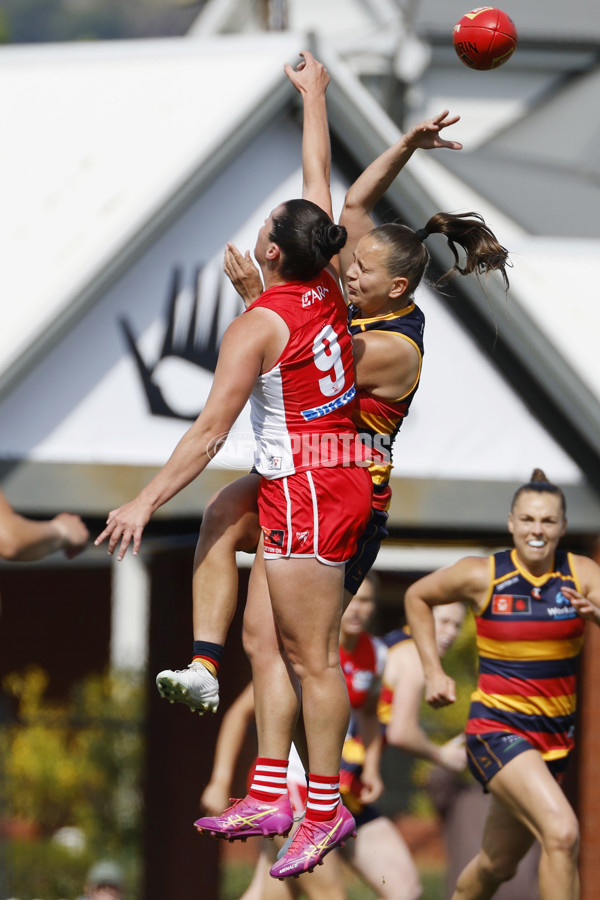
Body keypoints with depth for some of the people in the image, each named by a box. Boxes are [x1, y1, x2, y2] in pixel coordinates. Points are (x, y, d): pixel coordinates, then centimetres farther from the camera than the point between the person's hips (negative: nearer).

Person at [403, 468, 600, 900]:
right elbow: (418, 597, 10)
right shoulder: (481, 575, -7)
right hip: (497, 730, -4)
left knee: (498, 865, 19)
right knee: (562, 832, -26)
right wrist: (433, 671, 5)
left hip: (556, 735, 4)